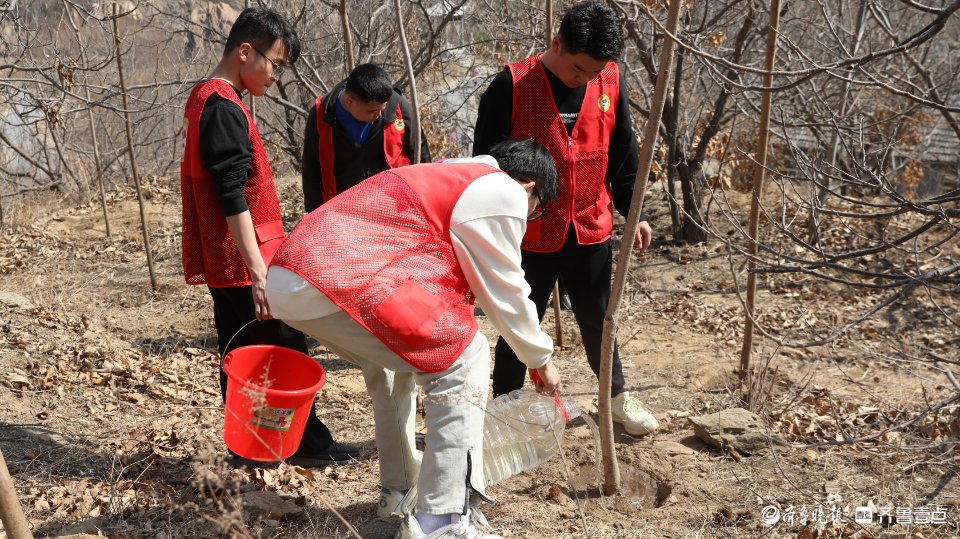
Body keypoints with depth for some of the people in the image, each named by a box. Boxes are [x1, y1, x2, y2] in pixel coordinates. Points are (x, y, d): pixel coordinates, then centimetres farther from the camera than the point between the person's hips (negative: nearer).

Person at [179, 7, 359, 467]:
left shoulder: (205, 99, 15)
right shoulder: (224, 108, -18)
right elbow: (233, 198, -23)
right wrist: (258, 270, -25)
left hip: (223, 263, 10)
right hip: (242, 263, -9)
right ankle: (308, 444, 11)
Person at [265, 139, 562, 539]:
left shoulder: (443, 179, 33)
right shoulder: (501, 192, 4)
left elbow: (446, 275, 38)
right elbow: (504, 292, 8)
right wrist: (540, 358, 24)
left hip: (288, 277, 10)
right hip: (341, 283, -10)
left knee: (392, 360, 30)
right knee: (463, 360, 0)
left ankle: (400, 491, 36)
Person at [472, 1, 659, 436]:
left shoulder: (611, 82, -2)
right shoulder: (511, 85, -13)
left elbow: (623, 153, 10)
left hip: (591, 231, 3)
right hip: (530, 237, -3)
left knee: (597, 320, 19)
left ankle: (618, 396, 39)